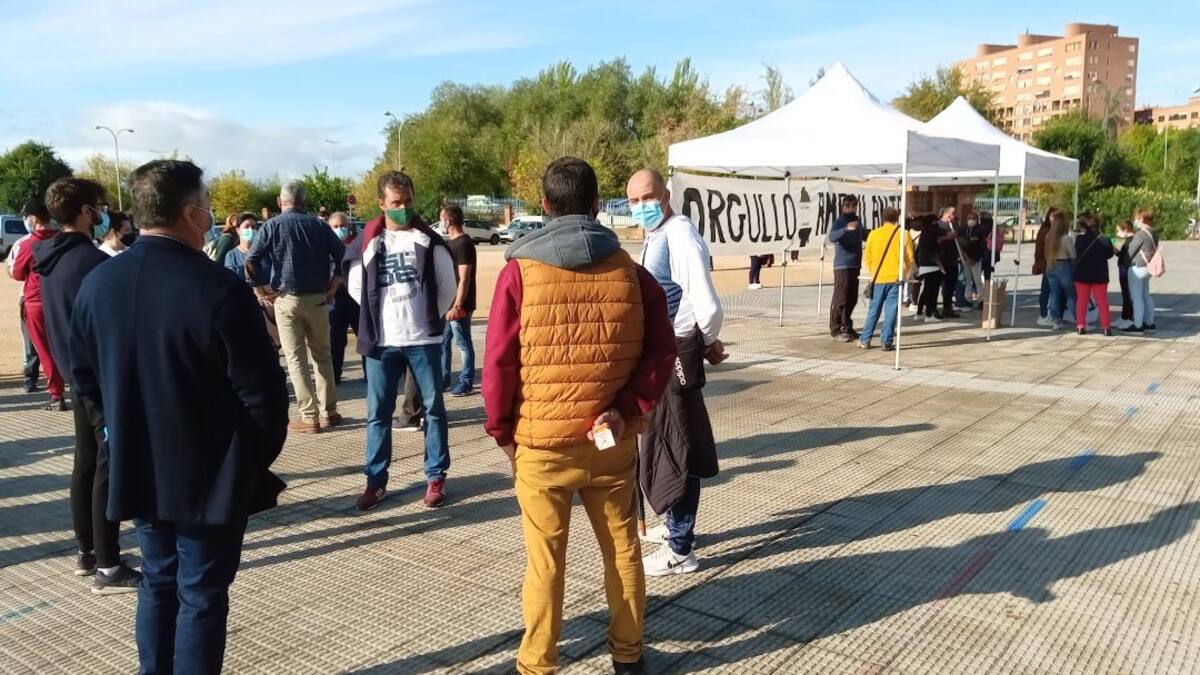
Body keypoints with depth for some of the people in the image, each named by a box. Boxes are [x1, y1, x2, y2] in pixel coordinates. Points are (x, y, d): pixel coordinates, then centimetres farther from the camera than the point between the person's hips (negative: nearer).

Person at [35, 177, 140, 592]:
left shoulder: (49, 258, 9)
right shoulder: (91, 261, -19)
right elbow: (118, 322, -19)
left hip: (77, 374, 9)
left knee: (86, 463, 15)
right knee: (110, 467, -5)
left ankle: (86, 552, 25)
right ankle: (107, 567, -1)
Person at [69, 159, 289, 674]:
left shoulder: (98, 283, -1)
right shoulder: (219, 289, -21)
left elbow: (84, 376, 10)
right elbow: (262, 391, -18)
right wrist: (259, 456, -2)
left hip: (136, 468, 6)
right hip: (211, 475, -6)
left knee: (157, 583, 22)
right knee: (202, 597, 8)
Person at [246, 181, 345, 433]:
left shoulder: (271, 226, -2)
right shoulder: (318, 225, 3)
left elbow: (250, 262, -10)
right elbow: (342, 255, 2)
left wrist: (262, 291, -1)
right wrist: (332, 286, 8)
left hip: (286, 299, -2)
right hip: (317, 298, 2)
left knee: (296, 358, 3)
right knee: (322, 355, 13)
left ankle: (309, 417, 1)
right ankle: (328, 412, 17)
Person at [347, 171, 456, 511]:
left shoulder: (429, 240, -1)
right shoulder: (369, 242, 5)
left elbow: (448, 286, 4)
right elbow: (356, 286, 12)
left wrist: (431, 318, 3)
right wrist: (377, 317, 4)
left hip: (424, 340, -1)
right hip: (382, 342, 2)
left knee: (433, 408, 6)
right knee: (377, 413, 6)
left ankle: (436, 477, 16)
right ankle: (376, 480, 17)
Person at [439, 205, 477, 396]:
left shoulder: (464, 244, -15)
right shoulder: (450, 243, 15)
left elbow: (464, 279, -20)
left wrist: (457, 306, -23)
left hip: (458, 305, -10)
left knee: (463, 344, -1)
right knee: (442, 341, 14)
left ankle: (466, 382, 6)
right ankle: (443, 378, 24)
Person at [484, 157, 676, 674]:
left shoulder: (520, 270, -8)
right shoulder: (629, 270, -2)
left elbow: (498, 362, -8)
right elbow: (662, 350, -6)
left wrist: (502, 431, 3)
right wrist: (628, 411, -5)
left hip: (540, 442, -2)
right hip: (612, 440, 2)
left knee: (544, 560, 9)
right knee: (622, 549, 17)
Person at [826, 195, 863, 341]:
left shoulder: (857, 222, 14)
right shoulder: (839, 222, -9)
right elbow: (831, 237, -28)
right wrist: (846, 228, -41)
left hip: (855, 265, 7)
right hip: (842, 266, -7)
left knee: (852, 299, 12)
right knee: (840, 298, -7)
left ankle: (846, 326, 23)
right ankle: (835, 329, -2)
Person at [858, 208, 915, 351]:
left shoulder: (873, 234, 2)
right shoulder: (903, 234, -1)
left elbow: (867, 257, 7)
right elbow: (910, 258, 1)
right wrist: (906, 273, 19)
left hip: (878, 278, 2)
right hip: (896, 278, -2)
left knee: (874, 310, 10)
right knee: (891, 311, 1)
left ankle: (865, 340, 11)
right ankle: (887, 342, 0)